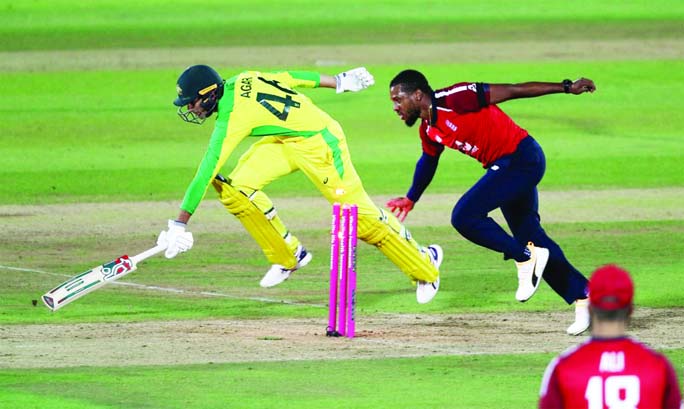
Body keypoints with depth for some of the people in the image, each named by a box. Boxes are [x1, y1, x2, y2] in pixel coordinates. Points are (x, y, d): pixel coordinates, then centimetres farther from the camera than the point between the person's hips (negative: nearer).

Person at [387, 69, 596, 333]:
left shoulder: (453, 99, -18)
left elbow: (511, 91, -17)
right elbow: (428, 161, 29)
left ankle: (525, 257, -6)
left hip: (522, 158, -9)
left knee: (465, 217, -18)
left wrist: (566, 88, -16)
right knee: (529, 237, 12)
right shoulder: (428, 130, 8)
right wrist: (411, 199, 43)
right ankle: (583, 299, 19)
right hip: (505, 168, 9)